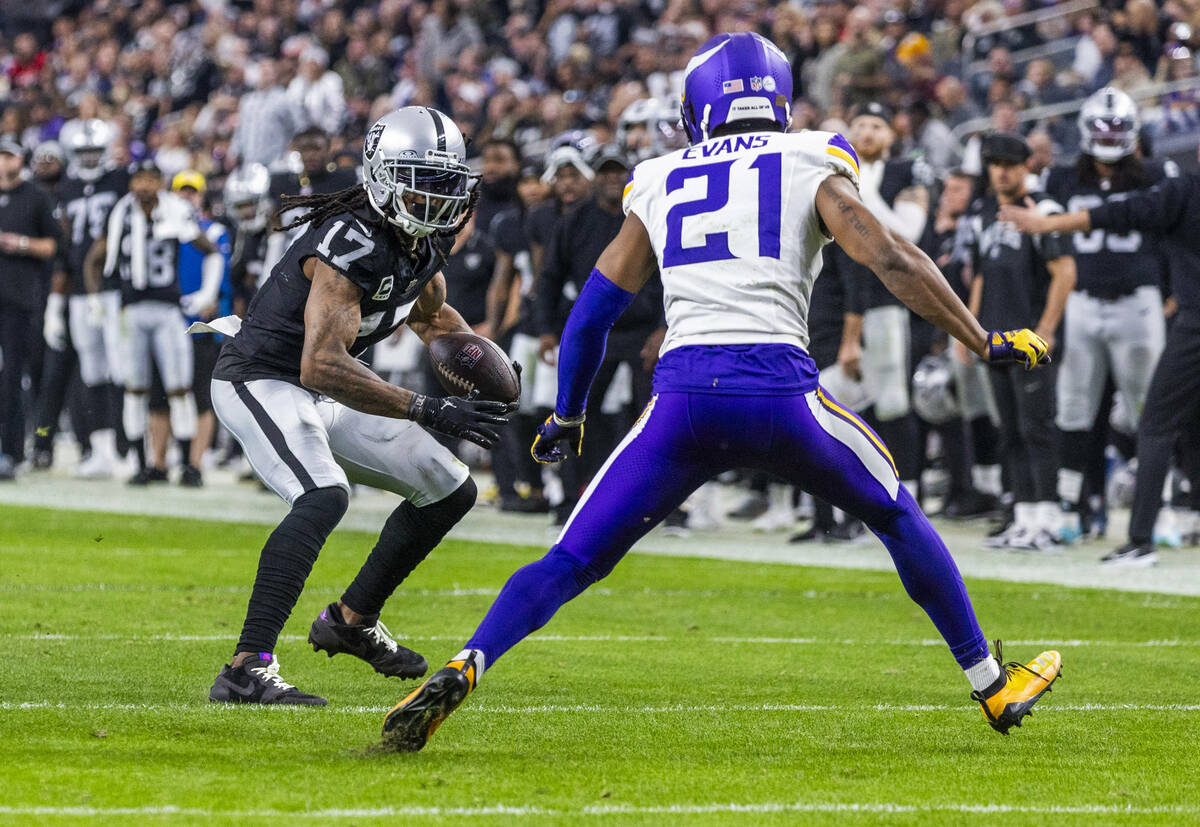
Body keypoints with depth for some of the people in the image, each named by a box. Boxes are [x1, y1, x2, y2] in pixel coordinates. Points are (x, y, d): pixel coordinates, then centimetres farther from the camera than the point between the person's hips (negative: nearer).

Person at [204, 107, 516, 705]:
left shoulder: (424, 241, 0)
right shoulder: (353, 243, -29)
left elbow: (430, 314, 25)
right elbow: (321, 366, -36)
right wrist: (430, 412, -36)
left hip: (321, 393, 9)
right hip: (262, 382, -9)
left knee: (450, 491, 12)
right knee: (324, 496, -34)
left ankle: (352, 621, 28)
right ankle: (246, 671, -39)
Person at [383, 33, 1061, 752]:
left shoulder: (659, 186, 20)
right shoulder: (814, 167, 12)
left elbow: (594, 310, 23)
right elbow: (891, 259, 1)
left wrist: (566, 416, 36)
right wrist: (986, 343, 8)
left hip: (683, 397, 1)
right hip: (781, 390, -1)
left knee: (572, 562, 7)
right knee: (897, 518, 23)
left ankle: (462, 671, -15)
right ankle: (993, 687, 28)